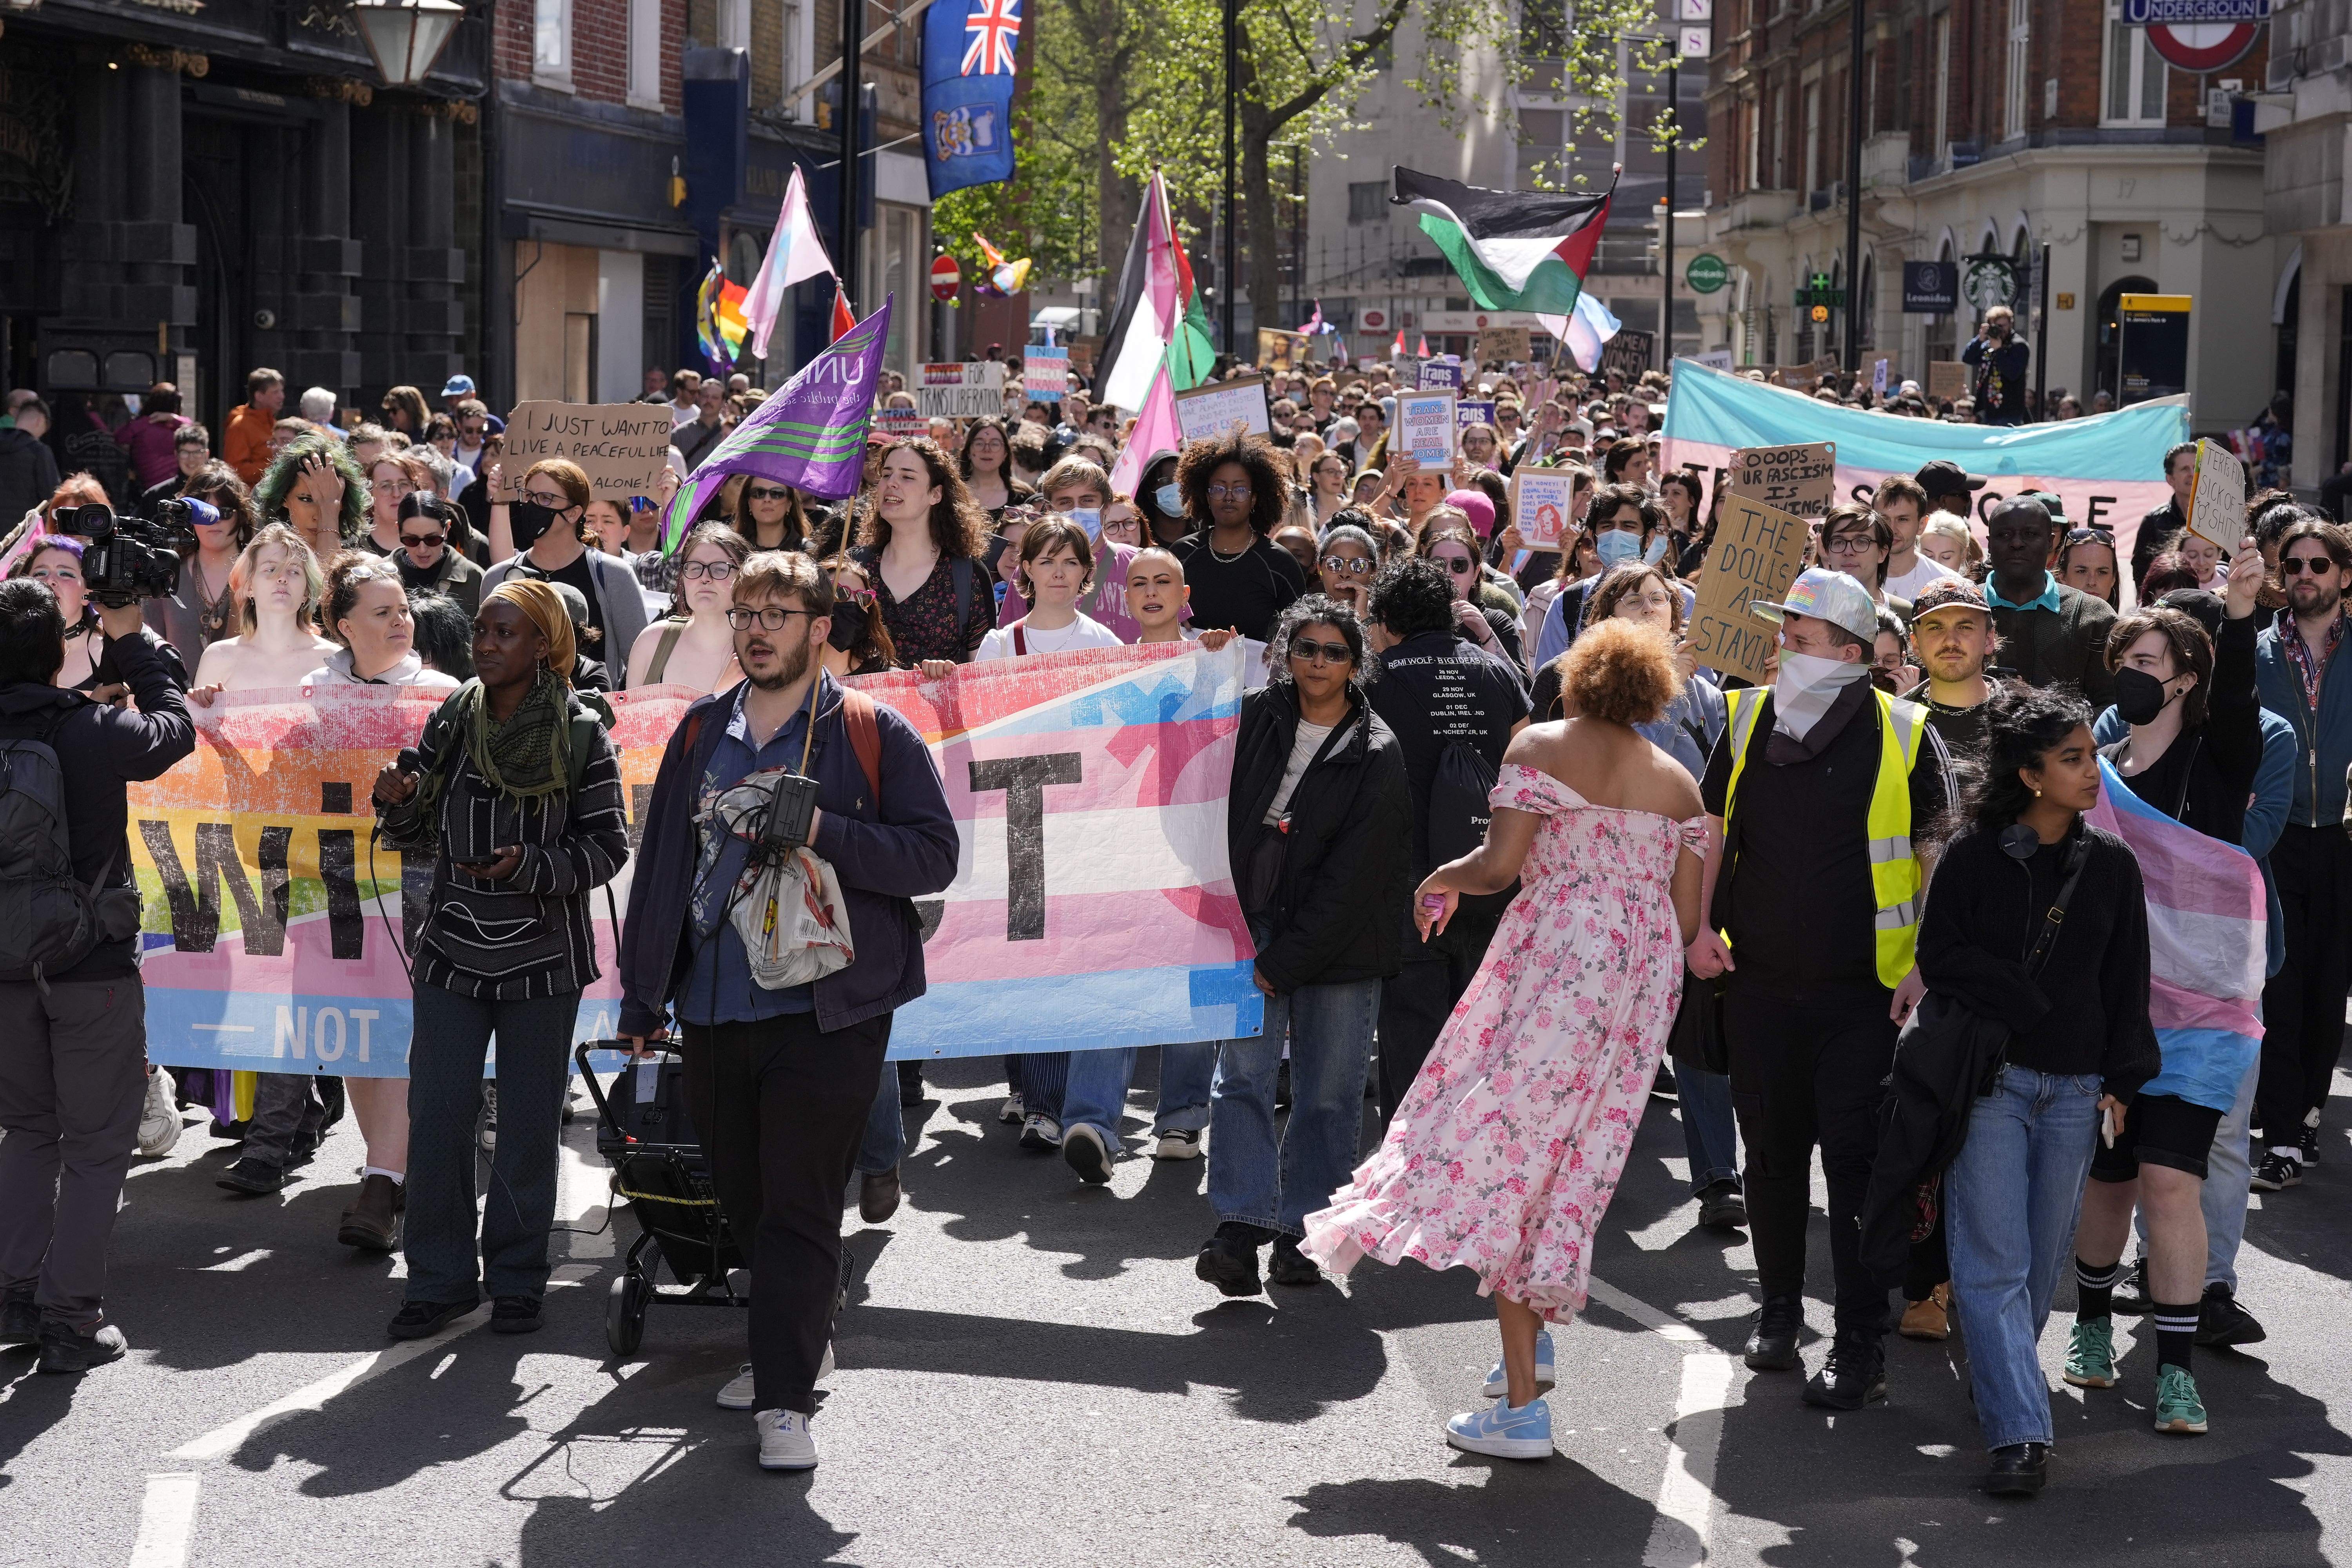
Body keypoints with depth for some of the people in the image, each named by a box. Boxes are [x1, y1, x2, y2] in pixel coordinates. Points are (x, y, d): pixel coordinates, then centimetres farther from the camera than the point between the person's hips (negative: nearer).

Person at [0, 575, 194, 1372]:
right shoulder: (95, 732, -15)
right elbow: (176, 728, 4)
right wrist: (132, 640, 14)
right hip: (94, 971, -4)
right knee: (95, 1143, 6)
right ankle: (71, 1320, 5)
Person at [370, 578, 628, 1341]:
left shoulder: (581, 737, -6)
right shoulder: (450, 724, 3)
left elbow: (607, 847, -6)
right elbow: (420, 836, 10)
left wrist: (532, 866, -20)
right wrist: (398, 804, -11)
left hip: (542, 959, -2)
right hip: (453, 953, 3)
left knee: (528, 1125, 7)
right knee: (437, 1115, 3)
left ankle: (516, 1278, 20)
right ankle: (440, 1277, 15)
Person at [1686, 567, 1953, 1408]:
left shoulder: (1903, 734, -7)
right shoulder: (1750, 718, 4)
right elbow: (1712, 827, 14)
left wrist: (1925, 965, -7)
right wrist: (1699, 927, 3)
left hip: (1864, 991, -4)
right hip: (1761, 983, 4)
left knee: (1856, 1158, -5)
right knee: (1771, 1152, 13)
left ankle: (1861, 1346, 2)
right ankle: (1779, 1307, 31)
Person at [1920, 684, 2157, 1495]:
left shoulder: (2112, 864, 6)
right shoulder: (1973, 855, -4)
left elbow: (2128, 981, 9)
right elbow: (1939, 958, -3)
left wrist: (2123, 1080, 3)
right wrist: (2027, 1002, -11)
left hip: (2074, 1087, 4)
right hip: (1989, 1079, -3)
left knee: (2044, 1257, 9)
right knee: (1993, 1259, -9)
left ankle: (2002, 1374, 31)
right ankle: (2019, 1431, -12)